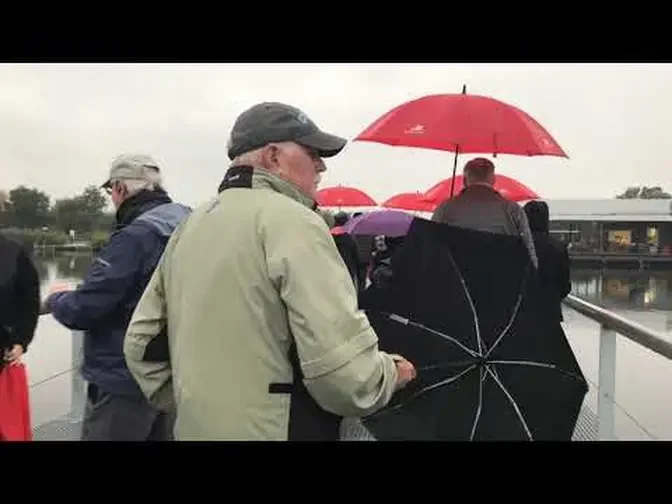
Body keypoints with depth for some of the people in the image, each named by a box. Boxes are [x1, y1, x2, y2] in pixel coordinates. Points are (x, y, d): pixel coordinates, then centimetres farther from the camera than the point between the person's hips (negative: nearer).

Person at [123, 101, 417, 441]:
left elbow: (141, 342, 12)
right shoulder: (292, 220, -17)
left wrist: (191, 404, 16)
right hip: (274, 430, -7)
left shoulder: (189, 226, 8)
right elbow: (343, 369, -26)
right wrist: (390, 373, -6)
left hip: (196, 428, 8)